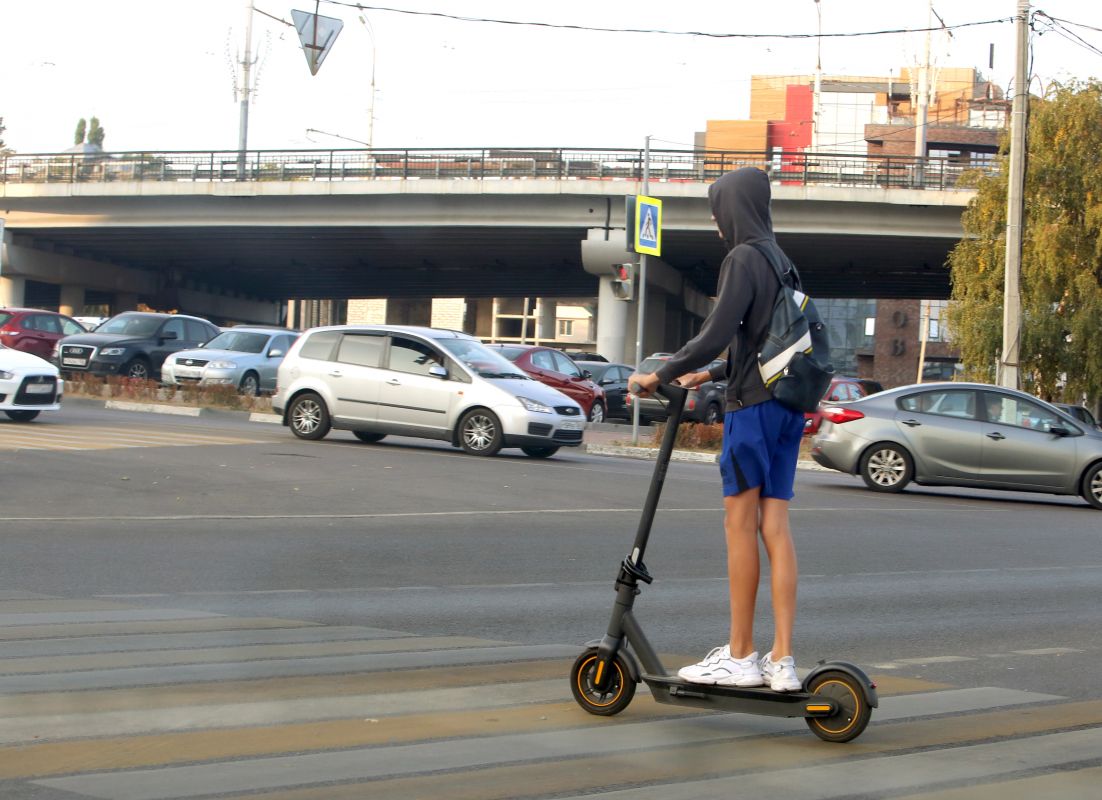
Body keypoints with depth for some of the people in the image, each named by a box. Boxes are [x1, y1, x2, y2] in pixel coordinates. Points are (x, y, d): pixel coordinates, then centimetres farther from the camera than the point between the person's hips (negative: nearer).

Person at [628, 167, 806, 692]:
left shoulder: (743, 259, -10)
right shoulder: (780, 260, 18)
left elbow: (716, 335, -17)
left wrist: (660, 376, -8)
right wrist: (709, 376, 33)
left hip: (753, 406, -8)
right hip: (787, 406, 8)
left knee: (740, 524, -3)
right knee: (774, 527, 4)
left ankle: (739, 657, 1)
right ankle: (782, 660, 1)